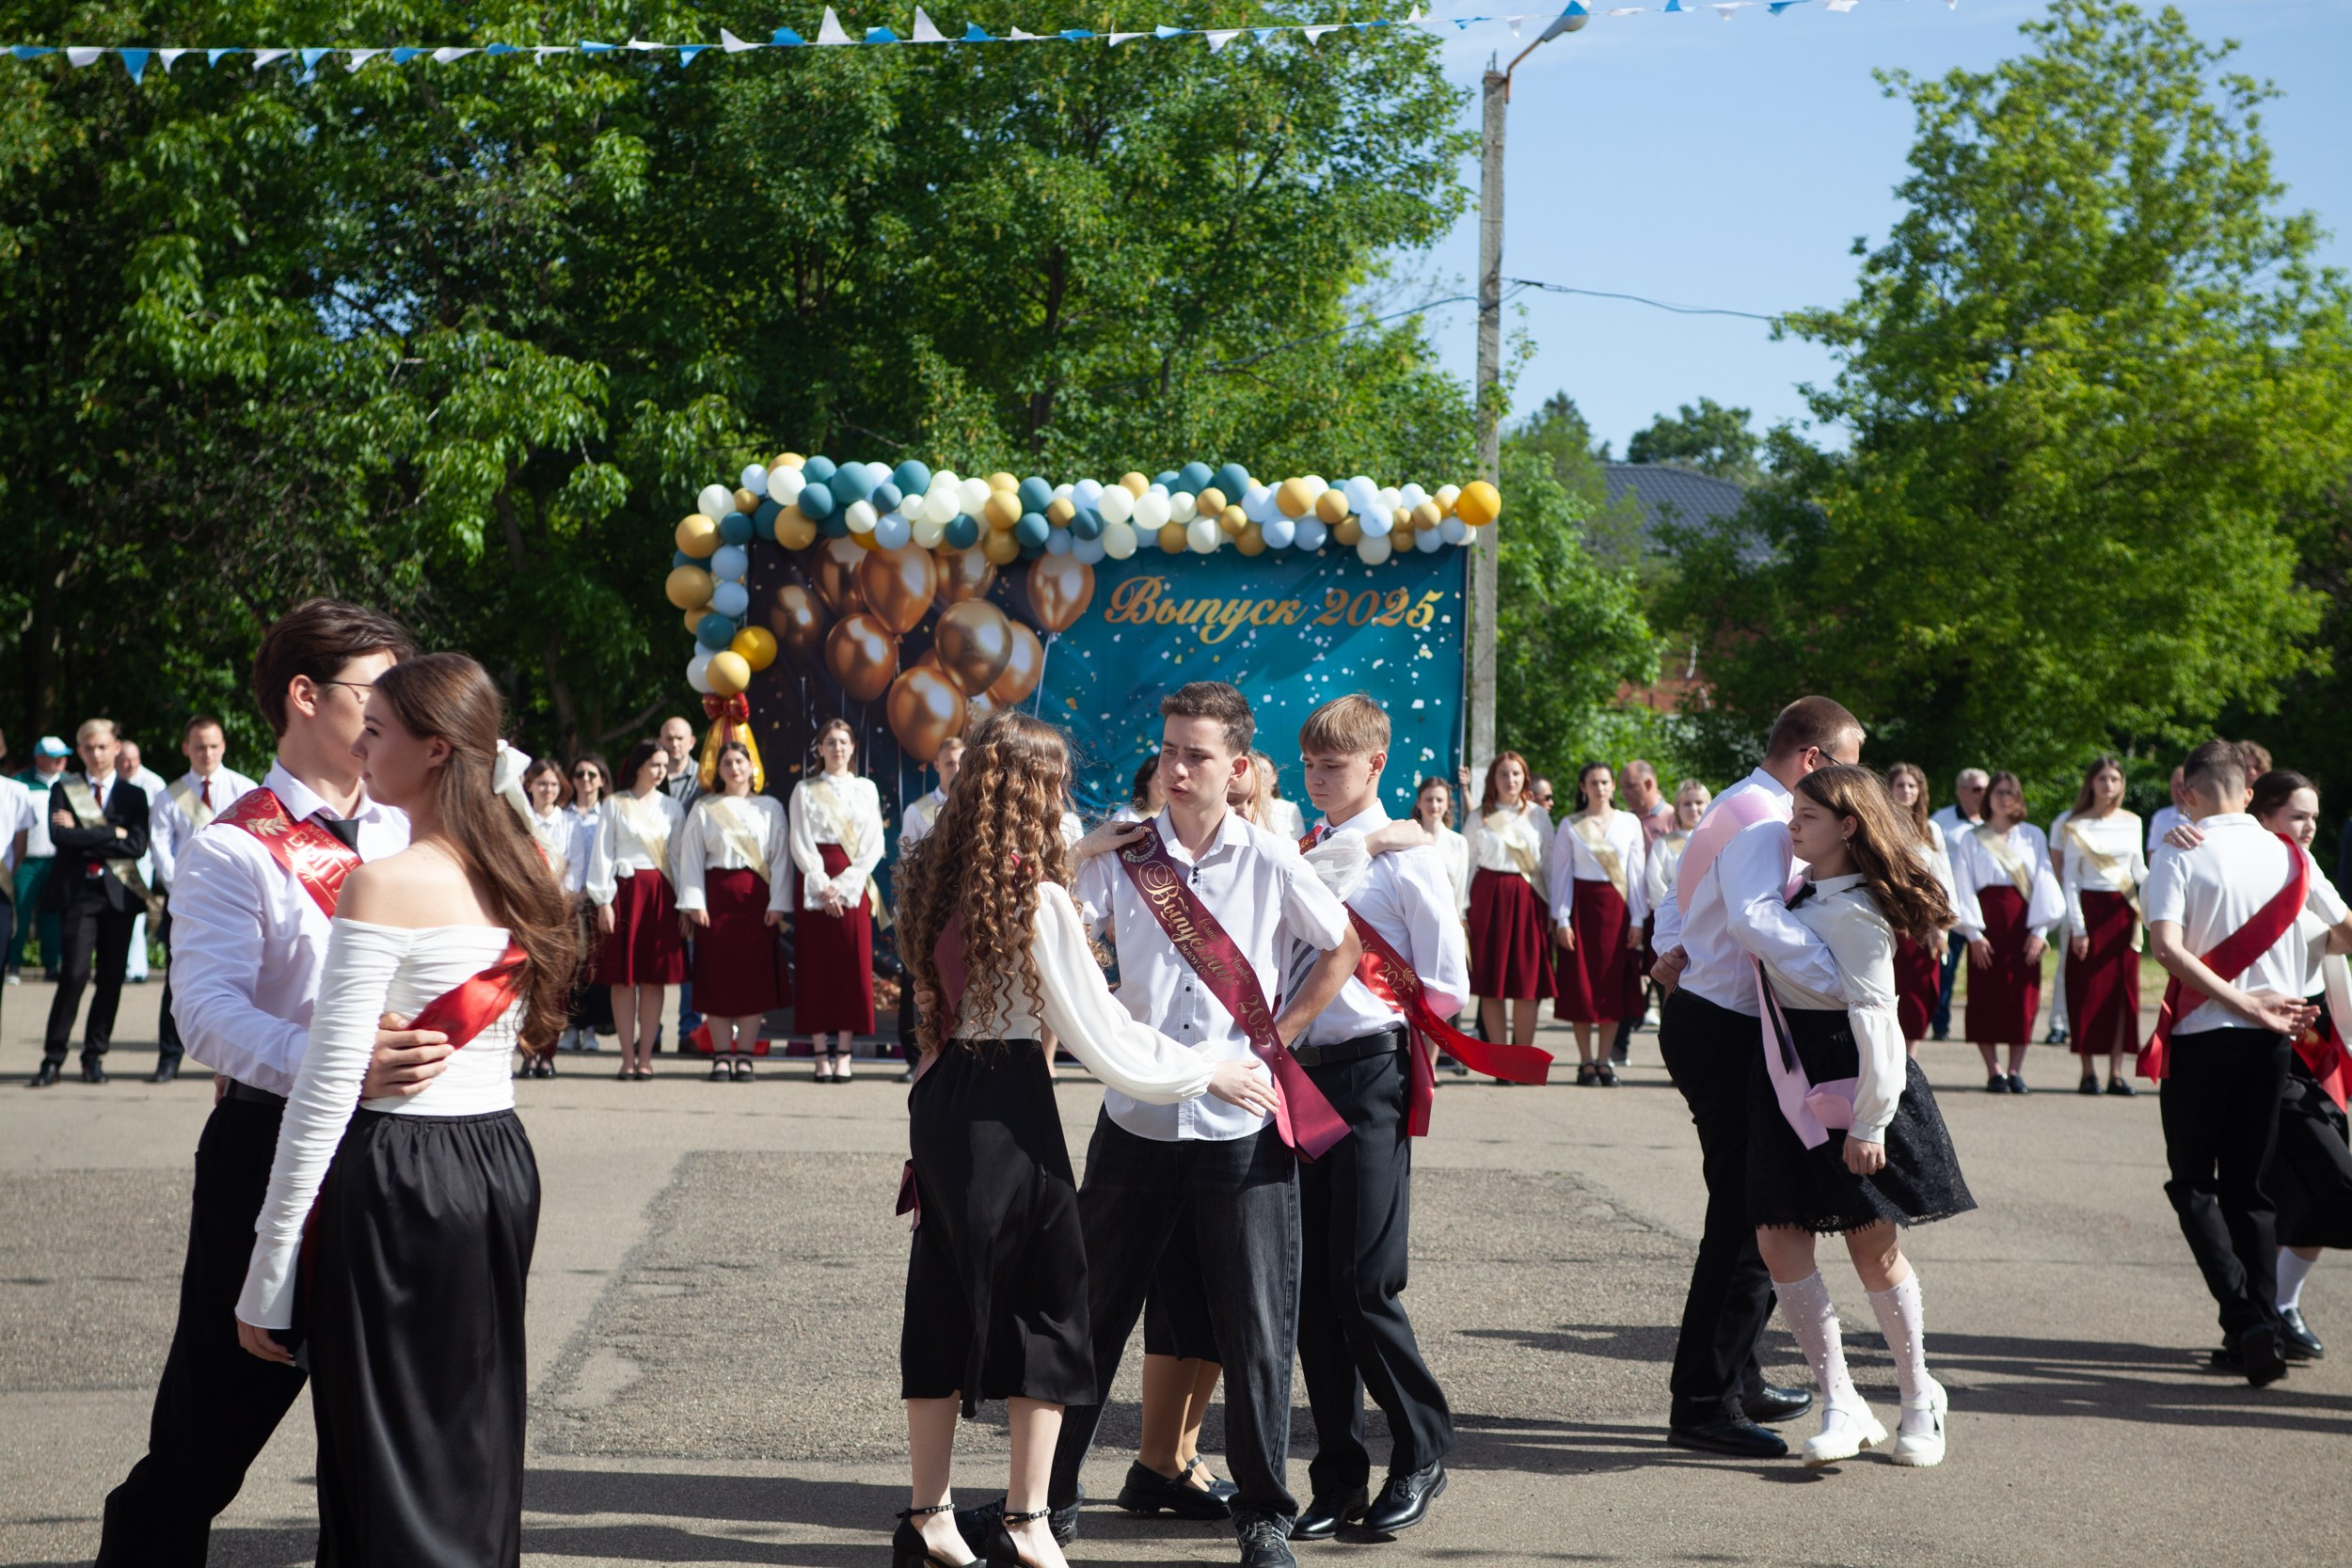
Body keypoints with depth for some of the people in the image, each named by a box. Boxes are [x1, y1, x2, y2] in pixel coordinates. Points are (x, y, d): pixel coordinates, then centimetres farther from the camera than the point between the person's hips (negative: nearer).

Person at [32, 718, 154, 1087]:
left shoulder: (133, 794, 9)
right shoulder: (63, 790, 9)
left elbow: (137, 845, -5)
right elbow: (60, 836, -8)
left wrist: (84, 836, -8)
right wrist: (113, 834, -9)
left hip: (119, 893, 1)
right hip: (77, 891, -1)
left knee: (110, 977, 2)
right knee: (74, 973, -12)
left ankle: (95, 1056, 12)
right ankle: (53, 1057, -4)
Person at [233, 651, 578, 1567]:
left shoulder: (384, 887, -15)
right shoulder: (521, 875, 7)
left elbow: (330, 1088, -16)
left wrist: (265, 1277, -11)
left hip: (397, 1178, -7)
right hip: (503, 1159, 7)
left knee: (389, 1466, 1)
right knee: (479, 1449, 15)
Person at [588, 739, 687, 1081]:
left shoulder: (672, 806, 12)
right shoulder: (614, 805, 5)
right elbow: (602, 853, 2)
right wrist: (604, 901, -6)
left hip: (661, 893, 2)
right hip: (624, 890, -2)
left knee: (654, 978, 0)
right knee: (622, 978, -2)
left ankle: (645, 1057, 4)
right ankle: (628, 1057, 3)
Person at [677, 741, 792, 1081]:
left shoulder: (770, 808, 10)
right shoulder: (704, 809, 10)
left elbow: (781, 858, 5)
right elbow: (691, 858, 6)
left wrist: (777, 904, -4)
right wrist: (694, 903, -5)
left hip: (756, 898, 0)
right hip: (716, 897, 0)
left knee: (754, 977, -3)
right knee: (717, 978, -2)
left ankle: (744, 1056, 1)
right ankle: (721, 1056, 3)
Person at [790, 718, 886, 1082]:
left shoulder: (866, 790, 11)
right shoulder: (805, 790, 8)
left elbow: (874, 845, 3)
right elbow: (800, 844, 1)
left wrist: (844, 885, -9)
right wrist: (823, 886, -12)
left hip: (853, 884, 1)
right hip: (815, 885, -1)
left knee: (853, 966, -3)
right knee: (815, 965, -4)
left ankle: (844, 1054, -2)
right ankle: (821, 1052, -3)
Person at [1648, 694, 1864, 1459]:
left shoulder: (1738, 807, 17)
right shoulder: (1763, 821, -18)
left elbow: (1677, 894, 23)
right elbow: (1755, 916, -37)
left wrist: (1673, 947, 5)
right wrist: (1847, 982, -43)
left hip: (1702, 1017, 11)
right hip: (1724, 1033, -11)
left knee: (1748, 1208, 18)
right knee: (1745, 1216, -9)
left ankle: (1737, 1378, 28)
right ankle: (1703, 1402, -6)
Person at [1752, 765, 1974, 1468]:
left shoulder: (1854, 913, -18)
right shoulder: (1805, 892, 9)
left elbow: (1873, 1016, -21)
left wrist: (1869, 1123, -21)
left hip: (1847, 1086, -8)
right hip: (1789, 1086, 8)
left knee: (1873, 1245, 2)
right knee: (1778, 1238, -2)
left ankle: (1919, 1400, 22)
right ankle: (1840, 1404, 4)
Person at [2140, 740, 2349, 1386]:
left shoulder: (2177, 855, -7)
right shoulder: (2289, 855, 4)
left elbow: (2167, 947, -20)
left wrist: (2247, 1006, -17)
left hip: (2200, 1036, -3)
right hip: (2269, 1041, 3)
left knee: (2193, 1182, 7)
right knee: (2250, 1185, 13)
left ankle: (2244, 1317, -11)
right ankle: (2264, 1326, 8)